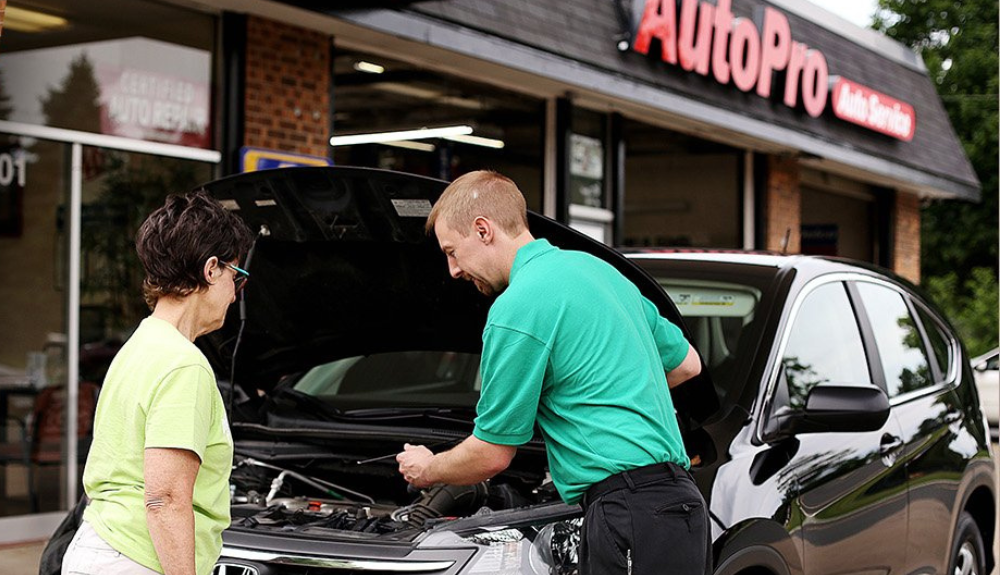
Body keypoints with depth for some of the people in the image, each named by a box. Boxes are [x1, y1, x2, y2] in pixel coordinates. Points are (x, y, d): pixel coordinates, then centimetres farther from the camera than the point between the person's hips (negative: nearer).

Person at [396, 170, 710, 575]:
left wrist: (428, 469, 15)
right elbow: (687, 363, 27)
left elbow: (492, 454, -4)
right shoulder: (593, 267, 17)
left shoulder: (517, 307, -11)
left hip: (628, 508, -10)